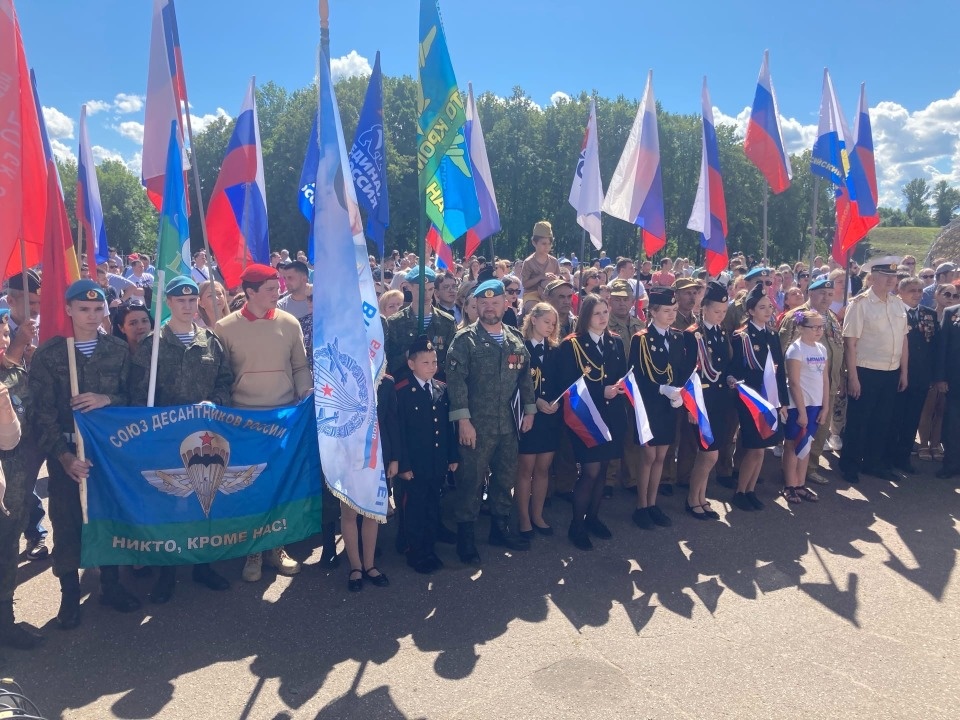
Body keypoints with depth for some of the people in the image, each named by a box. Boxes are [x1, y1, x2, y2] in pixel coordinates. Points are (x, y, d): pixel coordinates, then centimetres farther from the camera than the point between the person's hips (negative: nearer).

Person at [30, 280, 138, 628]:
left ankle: (111, 585, 27)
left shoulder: (119, 350, 2)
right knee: (67, 522, 5)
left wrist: (108, 399, -17)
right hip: (66, 450, -1)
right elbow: (43, 412, -7)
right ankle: (70, 595, 22)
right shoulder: (48, 354, -4)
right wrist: (63, 455, -16)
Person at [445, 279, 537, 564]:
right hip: (476, 424, -5)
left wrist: (529, 410, 8)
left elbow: (526, 376, 14)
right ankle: (465, 537, 18)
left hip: (508, 423, 5)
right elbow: (456, 380, -14)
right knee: (471, 480, 3)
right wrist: (463, 420, -18)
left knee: (506, 477, 16)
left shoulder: (515, 339, 9)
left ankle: (500, 528, 34)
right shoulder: (465, 340, -8)